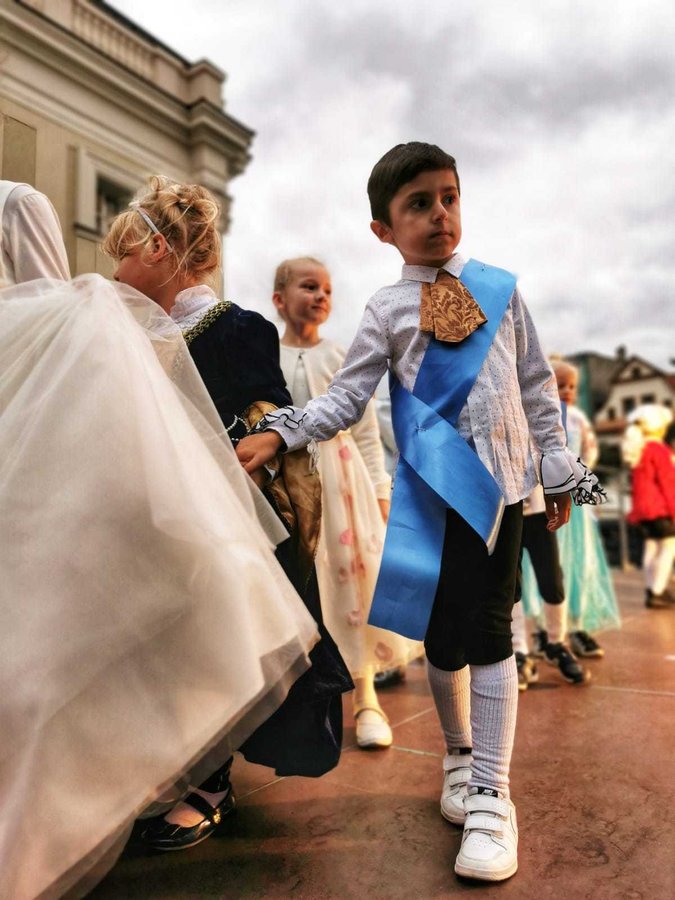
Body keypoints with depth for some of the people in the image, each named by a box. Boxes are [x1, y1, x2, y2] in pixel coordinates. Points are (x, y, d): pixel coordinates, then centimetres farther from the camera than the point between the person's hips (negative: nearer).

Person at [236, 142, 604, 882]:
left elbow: (536, 385, 12)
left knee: (489, 632, -3)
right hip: (431, 488, 0)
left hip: (500, 480, 0)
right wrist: (277, 435, -14)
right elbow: (346, 398, -1)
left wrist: (558, 467, 11)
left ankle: (491, 795, 11)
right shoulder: (386, 311, 4)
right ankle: (459, 753, 33)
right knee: (441, 632, 6)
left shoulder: (500, 288, 9)